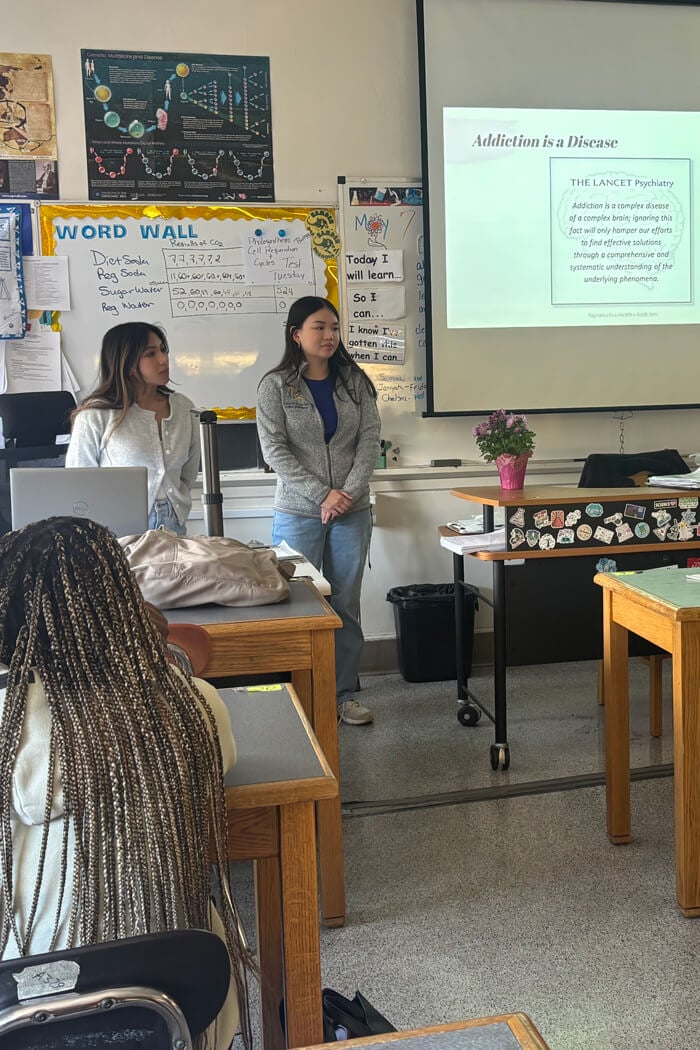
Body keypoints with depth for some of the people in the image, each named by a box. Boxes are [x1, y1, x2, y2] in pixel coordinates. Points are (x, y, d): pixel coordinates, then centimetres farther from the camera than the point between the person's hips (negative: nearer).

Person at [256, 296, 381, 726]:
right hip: (299, 513, -2)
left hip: (353, 512, 3)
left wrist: (350, 491, -13)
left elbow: (370, 440, 1)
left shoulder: (355, 381, 6)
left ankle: (345, 693, 19)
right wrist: (322, 495, -15)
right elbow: (274, 450, -9)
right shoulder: (276, 385, -3)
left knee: (347, 604, 8)